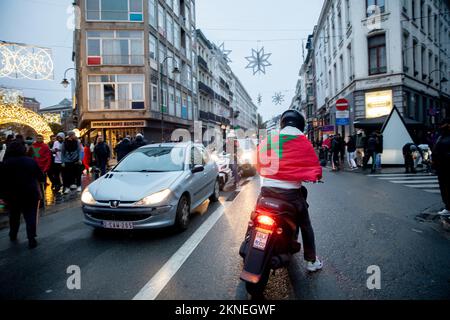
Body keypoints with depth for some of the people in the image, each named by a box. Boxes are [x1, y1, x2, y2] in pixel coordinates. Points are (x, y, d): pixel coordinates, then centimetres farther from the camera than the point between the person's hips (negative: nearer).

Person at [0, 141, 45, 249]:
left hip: (13, 195, 0)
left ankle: (13, 235, 36)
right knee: (30, 216, 1)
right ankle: (31, 239, -6)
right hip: (31, 194, 0)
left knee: (14, 216, 21)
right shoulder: (31, 161, -2)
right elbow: (40, 177, 1)